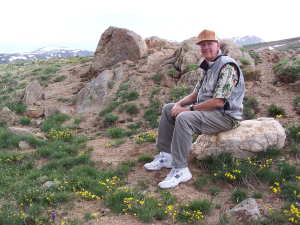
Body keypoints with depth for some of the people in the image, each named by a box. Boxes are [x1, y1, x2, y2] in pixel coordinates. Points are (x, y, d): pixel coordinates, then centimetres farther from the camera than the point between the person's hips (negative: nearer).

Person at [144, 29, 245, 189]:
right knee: (168, 109, 10)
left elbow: (218, 102, -26)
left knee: (184, 118, -34)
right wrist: (179, 104, -2)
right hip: (207, 109, 10)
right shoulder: (208, 67, 13)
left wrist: (189, 109, -20)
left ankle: (180, 170, -25)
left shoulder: (227, 66, -18)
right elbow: (195, 94, 16)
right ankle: (166, 155, 9)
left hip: (226, 115, -10)